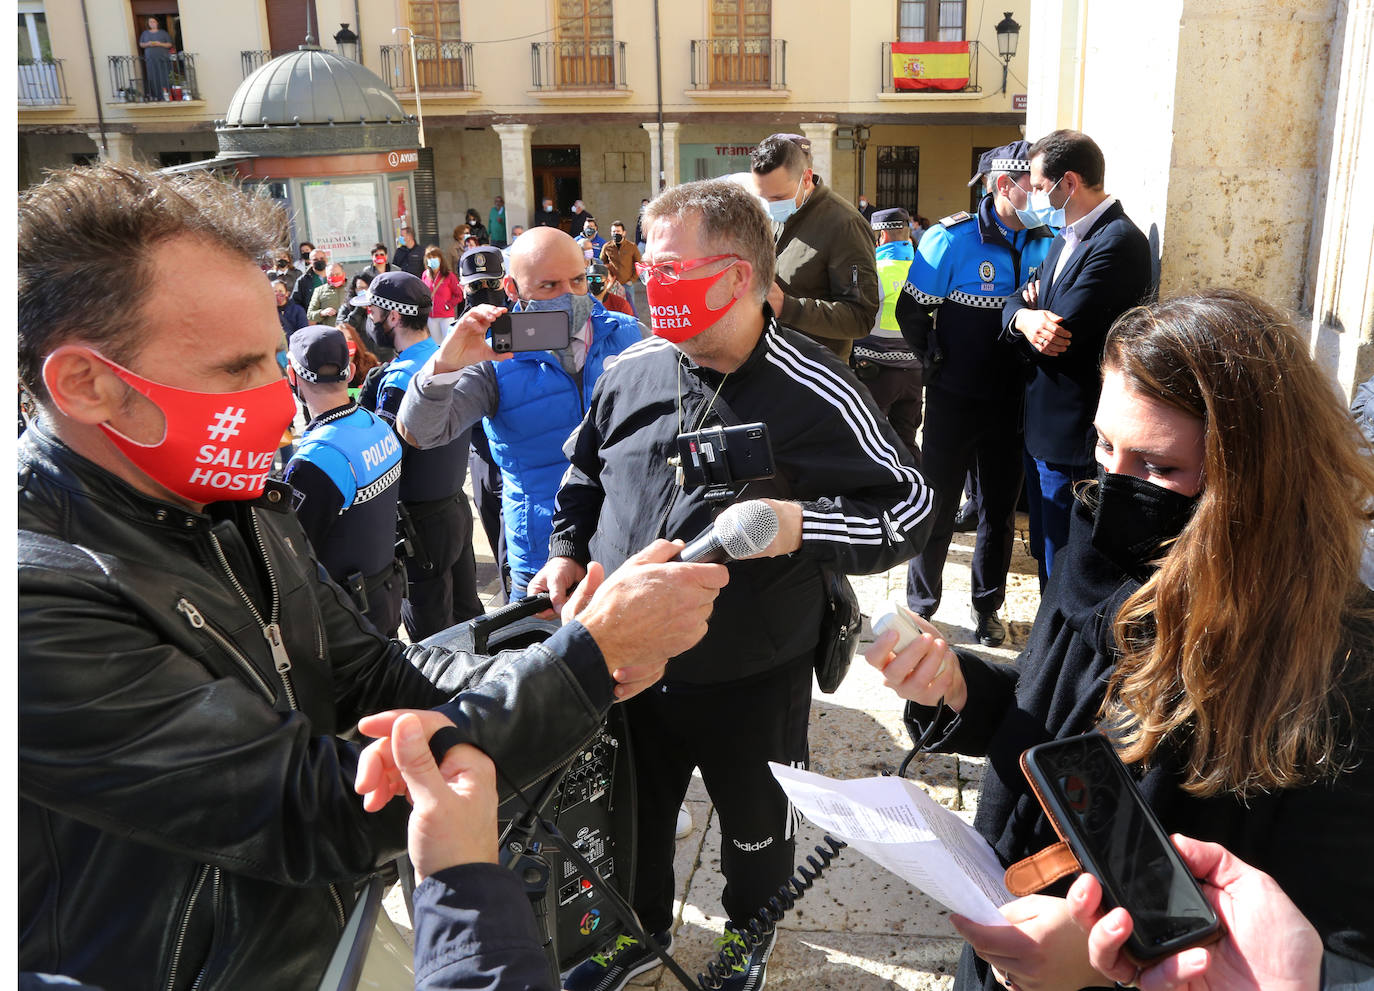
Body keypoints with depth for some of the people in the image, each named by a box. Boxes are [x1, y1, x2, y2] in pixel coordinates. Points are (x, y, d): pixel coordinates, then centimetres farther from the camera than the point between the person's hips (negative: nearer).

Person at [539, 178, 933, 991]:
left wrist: (804, 527, -27)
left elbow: (909, 511, -13)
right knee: (634, 811, 25)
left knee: (755, 822, 22)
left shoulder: (816, 394, -19)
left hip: (753, 680, -3)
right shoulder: (633, 371, -5)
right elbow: (584, 472, 14)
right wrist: (567, 552, 2)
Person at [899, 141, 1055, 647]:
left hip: (1013, 401, 4)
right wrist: (939, 362, -3)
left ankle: (987, 606, 31)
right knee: (938, 505, 6)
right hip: (956, 400, -4)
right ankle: (921, 606, 23)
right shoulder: (952, 239, -11)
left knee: (1000, 506, 14)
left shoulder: (1046, 241, 1)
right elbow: (912, 311, -7)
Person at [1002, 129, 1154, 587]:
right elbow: (1015, 303, 8)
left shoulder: (1119, 242, -19)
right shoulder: (1066, 237, 13)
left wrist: (1032, 315, -3)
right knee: (1047, 556, 22)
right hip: (1043, 427, 9)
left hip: (1076, 441, -9)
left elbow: (1062, 330, -25)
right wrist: (1025, 316, -15)